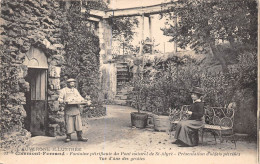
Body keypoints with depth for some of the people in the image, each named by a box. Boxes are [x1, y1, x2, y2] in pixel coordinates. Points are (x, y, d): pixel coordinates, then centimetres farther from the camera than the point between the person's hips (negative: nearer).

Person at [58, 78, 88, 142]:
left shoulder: (75, 90, 20)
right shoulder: (63, 90, 6)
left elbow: (80, 97, 22)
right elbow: (59, 99, 4)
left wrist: (83, 100, 1)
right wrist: (64, 101, -17)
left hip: (76, 108, 4)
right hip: (68, 109, -4)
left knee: (78, 123, 0)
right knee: (68, 123, -3)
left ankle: (80, 137, 5)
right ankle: (68, 137, 11)